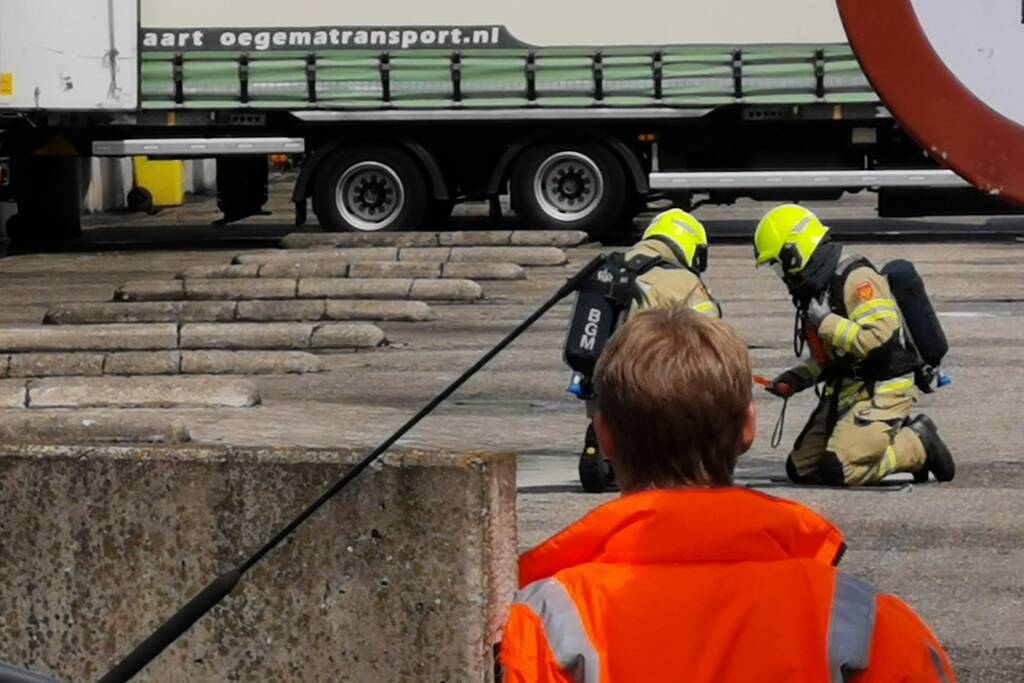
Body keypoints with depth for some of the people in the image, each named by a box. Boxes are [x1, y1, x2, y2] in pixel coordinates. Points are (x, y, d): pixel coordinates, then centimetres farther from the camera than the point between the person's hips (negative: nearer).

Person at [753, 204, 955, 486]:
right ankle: (896, 436, 14)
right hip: (845, 390, 10)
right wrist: (797, 378, 7)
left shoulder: (857, 279, -17)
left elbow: (878, 339, -28)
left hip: (881, 391, -10)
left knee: (838, 471, -22)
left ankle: (918, 445, 0)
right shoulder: (817, 287, 14)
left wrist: (825, 322, -21)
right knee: (801, 470, 6)